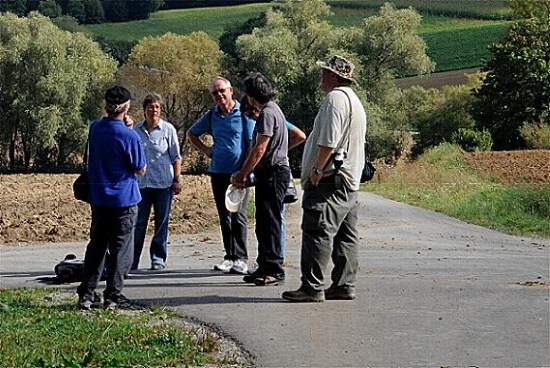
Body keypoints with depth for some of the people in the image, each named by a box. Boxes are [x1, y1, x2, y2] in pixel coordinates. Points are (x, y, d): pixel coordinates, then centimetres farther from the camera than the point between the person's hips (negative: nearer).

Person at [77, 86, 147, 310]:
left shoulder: (94, 129, 0)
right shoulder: (129, 136, -17)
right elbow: (141, 170, -8)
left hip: (98, 197, 5)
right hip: (124, 199, -5)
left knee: (96, 246, 13)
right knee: (121, 249, 4)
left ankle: (86, 295, 11)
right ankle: (113, 296, 5)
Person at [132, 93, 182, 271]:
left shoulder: (168, 129, 1)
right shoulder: (137, 130, 8)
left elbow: (176, 157, 3)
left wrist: (176, 180, -4)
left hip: (163, 183, -2)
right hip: (141, 183, 2)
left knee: (161, 222, 3)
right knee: (138, 222, 0)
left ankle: (158, 258, 11)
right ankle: (131, 260, 2)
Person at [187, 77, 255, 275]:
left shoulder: (244, 114, -3)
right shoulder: (211, 116, 10)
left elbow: (252, 144, -6)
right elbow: (191, 133, 26)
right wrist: (205, 149, 12)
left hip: (239, 172, -5)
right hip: (218, 171, 5)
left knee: (238, 216, -9)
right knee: (224, 217, 9)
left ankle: (240, 258, -8)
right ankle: (229, 256, 15)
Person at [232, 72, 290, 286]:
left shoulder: (268, 114, -14)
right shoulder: (271, 110, 18)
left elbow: (259, 150, -17)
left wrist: (242, 175, -11)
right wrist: (245, 172, 22)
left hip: (273, 172, -10)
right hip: (269, 173, 10)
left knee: (270, 223, -9)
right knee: (264, 224, 13)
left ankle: (275, 270, -7)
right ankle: (265, 267, 18)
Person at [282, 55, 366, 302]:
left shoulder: (335, 99, -12)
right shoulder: (355, 101, 21)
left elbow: (329, 141, -21)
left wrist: (317, 170, -13)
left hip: (329, 180, -11)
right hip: (349, 181, 11)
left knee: (317, 233, -10)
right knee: (346, 237, 10)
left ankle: (312, 288, -12)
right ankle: (344, 286, 12)